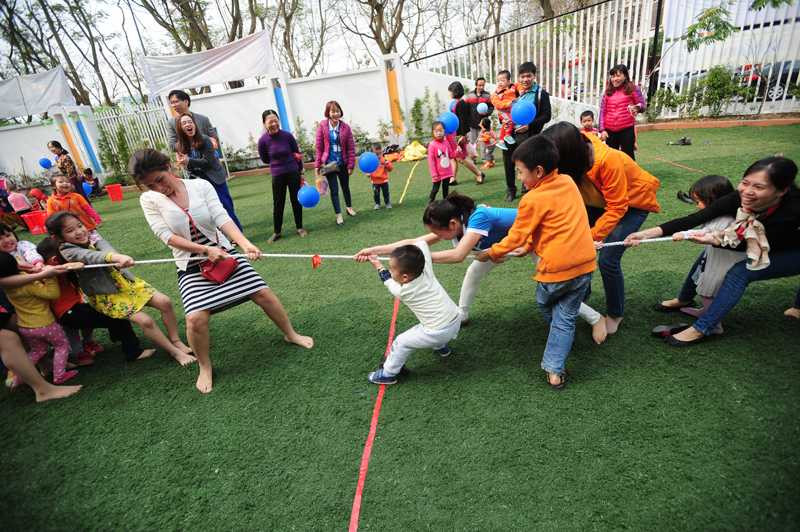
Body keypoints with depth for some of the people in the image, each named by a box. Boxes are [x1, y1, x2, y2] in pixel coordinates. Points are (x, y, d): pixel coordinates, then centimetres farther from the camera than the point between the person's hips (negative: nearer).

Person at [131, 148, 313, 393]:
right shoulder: (149, 200, -5)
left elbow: (222, 218, -18)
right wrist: (206, 250, -24)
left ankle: (290, 334, 23)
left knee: (263, 293, -2)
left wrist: (245, 244, -34)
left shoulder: (200, 186, -8)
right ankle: (205, 367, 8)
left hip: (223, 253, 1)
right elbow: (167, 236, -12)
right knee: (196, 318, -20)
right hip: (191, 267, -1)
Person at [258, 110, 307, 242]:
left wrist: (300, 172, 6)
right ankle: (276, 232, 16)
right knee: (278, 204, 4)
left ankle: (300, 228, 23)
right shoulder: (263, 140, -12)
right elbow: (265, 159, 2)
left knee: (296, 200, 8)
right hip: (277, 175, -1)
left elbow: (297, 154, 2)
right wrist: (278, 159, -6)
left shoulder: (287, 135, -9)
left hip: (293, 172, 1)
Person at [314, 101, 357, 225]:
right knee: (334, 189, 0)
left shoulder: (345, 127, -6)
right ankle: (338, 214, 10)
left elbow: (351, 147, -3)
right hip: (329, 163, -2)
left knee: (345, 187, 19)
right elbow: (319, 147, -5)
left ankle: (349, 207, 40)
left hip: (343, 163, 2)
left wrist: (351, 164, -4)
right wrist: (317, 165, -5)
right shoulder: (322, 126, -8)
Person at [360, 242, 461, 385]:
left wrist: (378, 265, 21)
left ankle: (388, 374, 24)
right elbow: (421, 243, 8)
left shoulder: (401, 292, -15)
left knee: (401, 342, 9)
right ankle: (441, 347, 58)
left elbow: (387, 279, 8)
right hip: (456, 321, 7)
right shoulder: (426, 269, -7)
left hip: (438, 332, -7)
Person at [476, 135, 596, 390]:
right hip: (584, 263, 6)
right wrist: (530, 245, 22)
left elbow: (517, 235, -5)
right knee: (566, 317, 10)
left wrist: (492, 253, 10)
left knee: (546, 304, 24)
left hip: (556, 268, -5)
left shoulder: (533, 200, -15)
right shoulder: (568, 182, 5)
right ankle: (555, 370, 10)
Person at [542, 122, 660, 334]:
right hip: (599, 200, 5)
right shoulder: (574, 158, -21)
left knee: (608, 259, -12)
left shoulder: (608, 160, -36)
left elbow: (616, 208, -30)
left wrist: (591, 236, -36)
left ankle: (615, 314, 11)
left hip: (633, 201, -5)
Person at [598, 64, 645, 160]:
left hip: (627, 129, -3)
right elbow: (602, 111, 6)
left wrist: (636, 107, -24)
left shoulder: (632, 89, 0)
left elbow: (642, 105, 1)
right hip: (610, 130, 3)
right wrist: (602, 129, 0)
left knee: (628, 156, 3)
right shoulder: (608, 91, 7)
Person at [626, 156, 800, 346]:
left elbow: (754, 246, -25)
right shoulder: (740, 198, -27)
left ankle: (701, 329, -18)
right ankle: (684, 300, 10)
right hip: (769, 246, 5)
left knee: (741, 272, -24)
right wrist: (648, 233, -42)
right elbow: (693, 220, -32)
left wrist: (715, 240, -40)